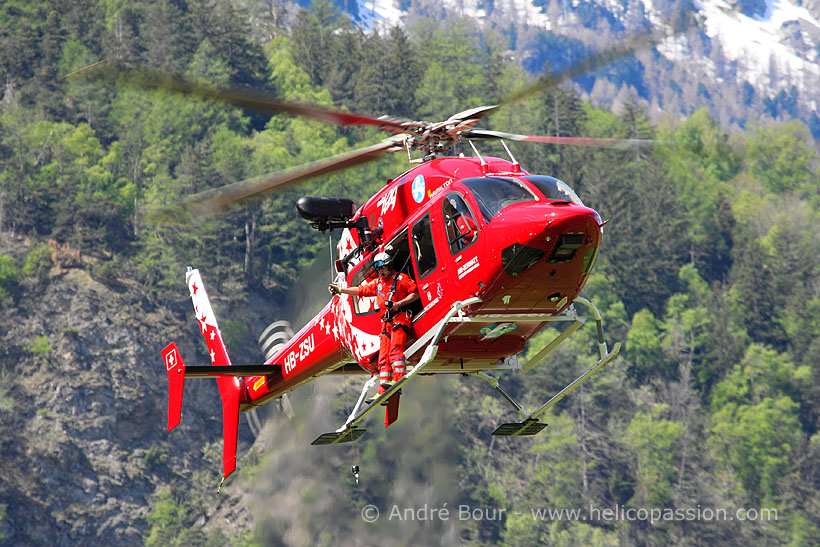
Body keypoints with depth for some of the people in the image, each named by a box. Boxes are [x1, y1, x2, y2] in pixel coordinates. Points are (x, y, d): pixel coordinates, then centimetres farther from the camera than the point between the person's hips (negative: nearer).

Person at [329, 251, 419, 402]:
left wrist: (399, 303, -13)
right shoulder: (377, 283, 24)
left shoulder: (401, 278, 3)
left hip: (400, 318, -7)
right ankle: (383, 393, -6)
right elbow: (361, 290, 30)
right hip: (386, 322, 7)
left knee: (395, 348, -26)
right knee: (384, 356, -1)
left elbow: (416, 293, -3)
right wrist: (341, 290, 25)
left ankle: (397, 381, -37)